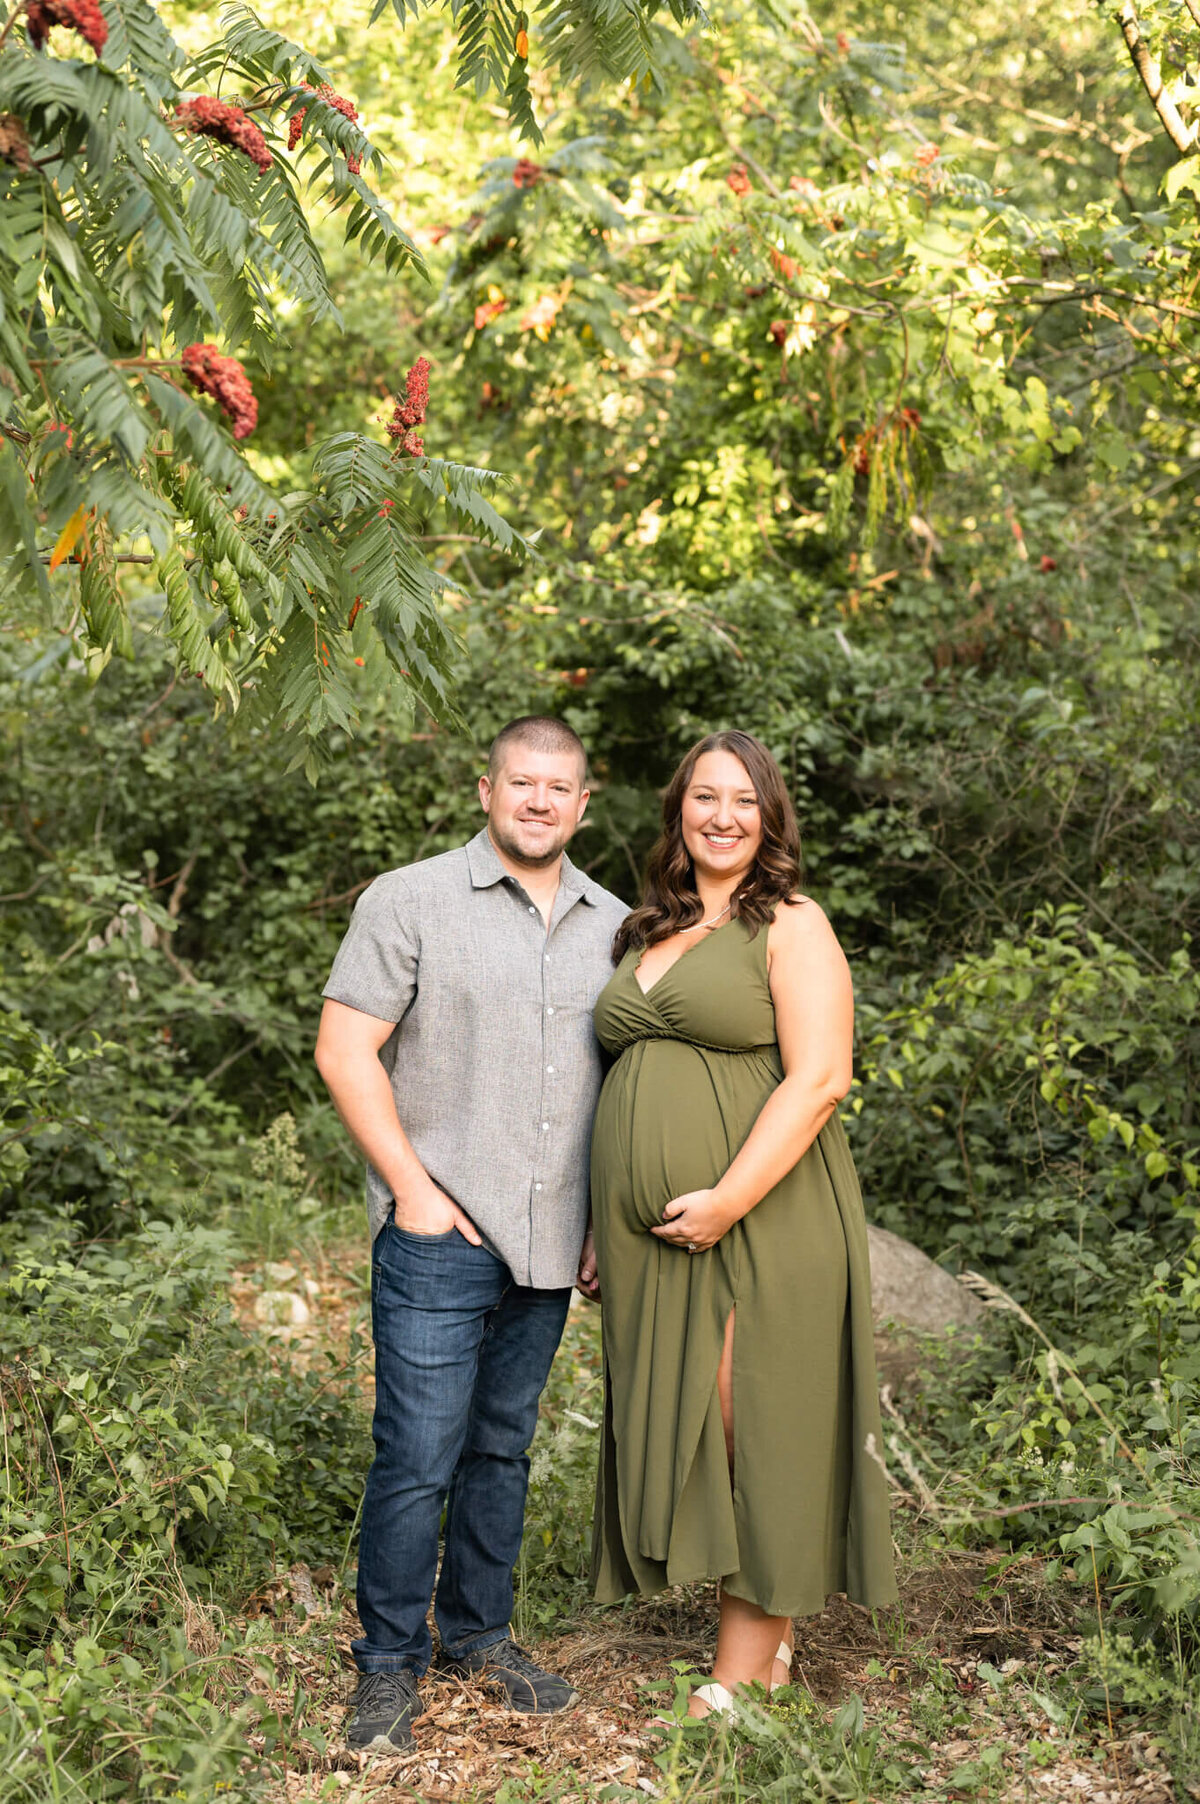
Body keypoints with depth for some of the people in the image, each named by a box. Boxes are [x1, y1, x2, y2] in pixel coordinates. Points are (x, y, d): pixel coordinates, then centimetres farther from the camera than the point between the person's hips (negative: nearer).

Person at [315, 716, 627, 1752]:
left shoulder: (611, 926, 11)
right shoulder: (412, 901, -4)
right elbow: (344, 1050, -8)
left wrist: (605, 1219, 10)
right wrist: (414, 1191, -12)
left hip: (549, 1243, 5)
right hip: (438, 1235, -5)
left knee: (504, 1447, 15)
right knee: (418, 1458, -4)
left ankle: (480, 1634, 29)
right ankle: (389, 1664, 11)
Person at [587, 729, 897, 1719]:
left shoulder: (791, 925, -3)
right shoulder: (650, 934, 17)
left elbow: (819, 1080, -13)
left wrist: (728, 1201, -19)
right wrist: (609, 1223, 16)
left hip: (761, 1227, -6)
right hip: (652, 1240, 7)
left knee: (754, 1440, -2)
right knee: (679, 1433, 9)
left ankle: (740, 1682, 7)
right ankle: (770, 1640, 23)